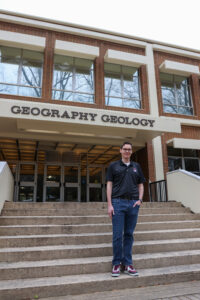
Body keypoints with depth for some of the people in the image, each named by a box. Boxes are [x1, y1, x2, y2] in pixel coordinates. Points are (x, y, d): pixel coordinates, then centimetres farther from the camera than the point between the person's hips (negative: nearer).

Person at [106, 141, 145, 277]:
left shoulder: (136, 166, 14)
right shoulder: (113, 166, 6)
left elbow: (141, 185, 16)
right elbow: (109, 185, 2)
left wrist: (140, 200, 0)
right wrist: (109, 204, -6)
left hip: (133, 203, 3)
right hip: (118, 202, -2)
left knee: (129, 234, 8)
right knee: (117, 235, 0)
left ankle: (128, 264, 17)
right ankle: (117, 264, 13)